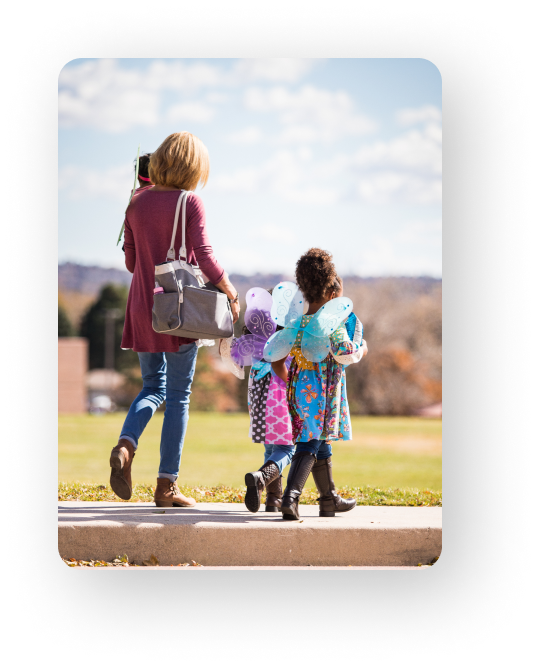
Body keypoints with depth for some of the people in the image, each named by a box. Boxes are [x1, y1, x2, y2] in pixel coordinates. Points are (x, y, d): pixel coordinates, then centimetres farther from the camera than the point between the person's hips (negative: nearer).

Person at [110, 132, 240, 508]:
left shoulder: (137, 204, 5)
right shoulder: (190, 203, -9)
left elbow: (131, 262, 9)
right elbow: (204, 255, -16)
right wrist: (230, 292, -4)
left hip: (143, 308, 4)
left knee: (153, 388, 18)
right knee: (178, 395, 5)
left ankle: (126, 445, -11)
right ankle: (167, 485, 6)